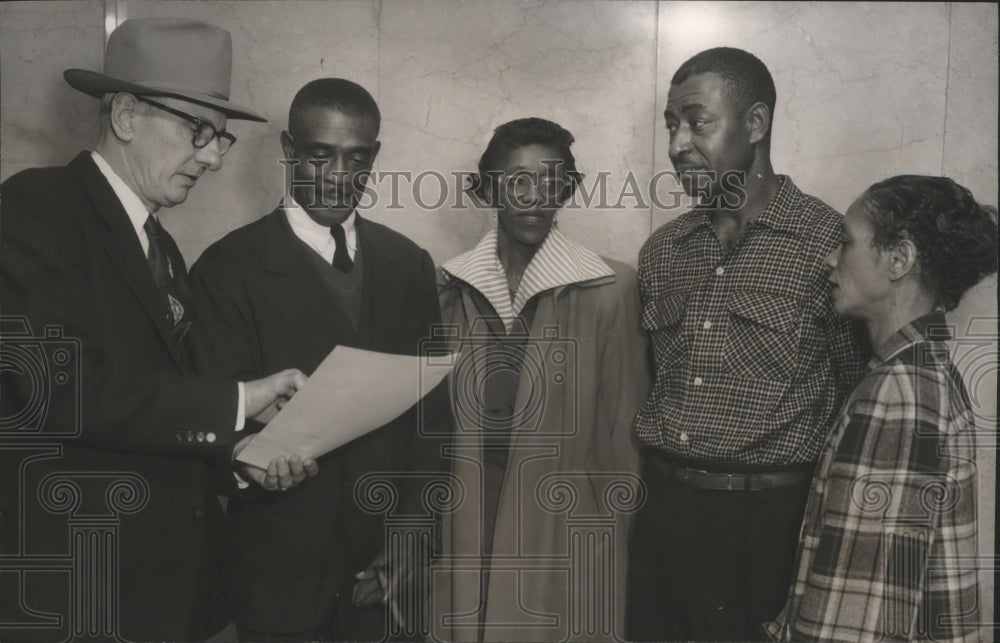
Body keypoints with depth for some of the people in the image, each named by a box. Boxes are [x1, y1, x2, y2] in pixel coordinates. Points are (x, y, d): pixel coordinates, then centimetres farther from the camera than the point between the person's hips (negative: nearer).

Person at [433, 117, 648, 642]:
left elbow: (623, 429, -3)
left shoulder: (608, 289, -9)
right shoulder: (450, 285, 1)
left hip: (564, 534, -2)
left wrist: (615, 535, 1)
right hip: (466, 534, 3)